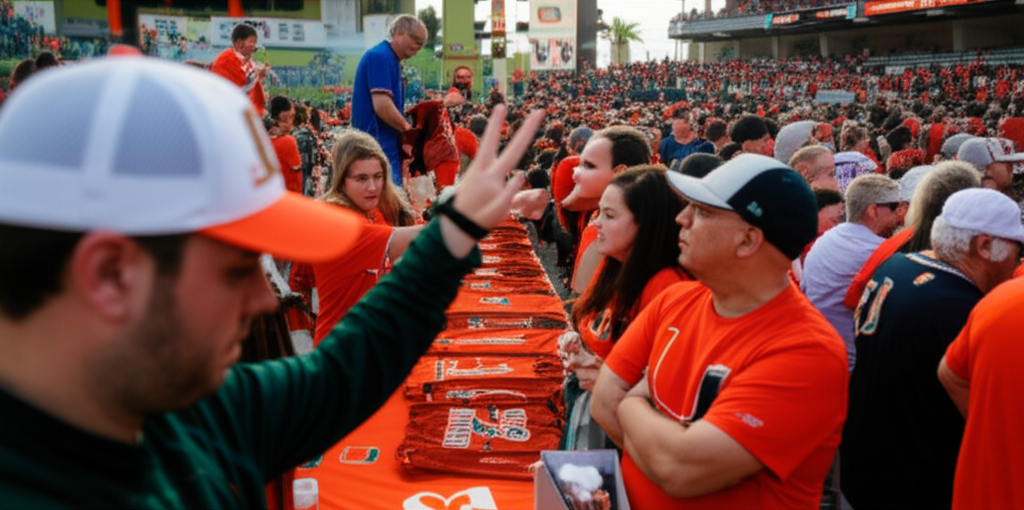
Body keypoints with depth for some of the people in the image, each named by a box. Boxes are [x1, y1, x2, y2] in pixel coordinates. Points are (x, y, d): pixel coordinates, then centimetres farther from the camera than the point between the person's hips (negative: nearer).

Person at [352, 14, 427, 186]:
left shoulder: (391, 60, 17)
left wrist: (406, 129, 7)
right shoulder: (380, 56, -12)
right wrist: (409, 129, -9)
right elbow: (381, 106, -23)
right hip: (379, 146, -10)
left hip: (387, 145, 10)